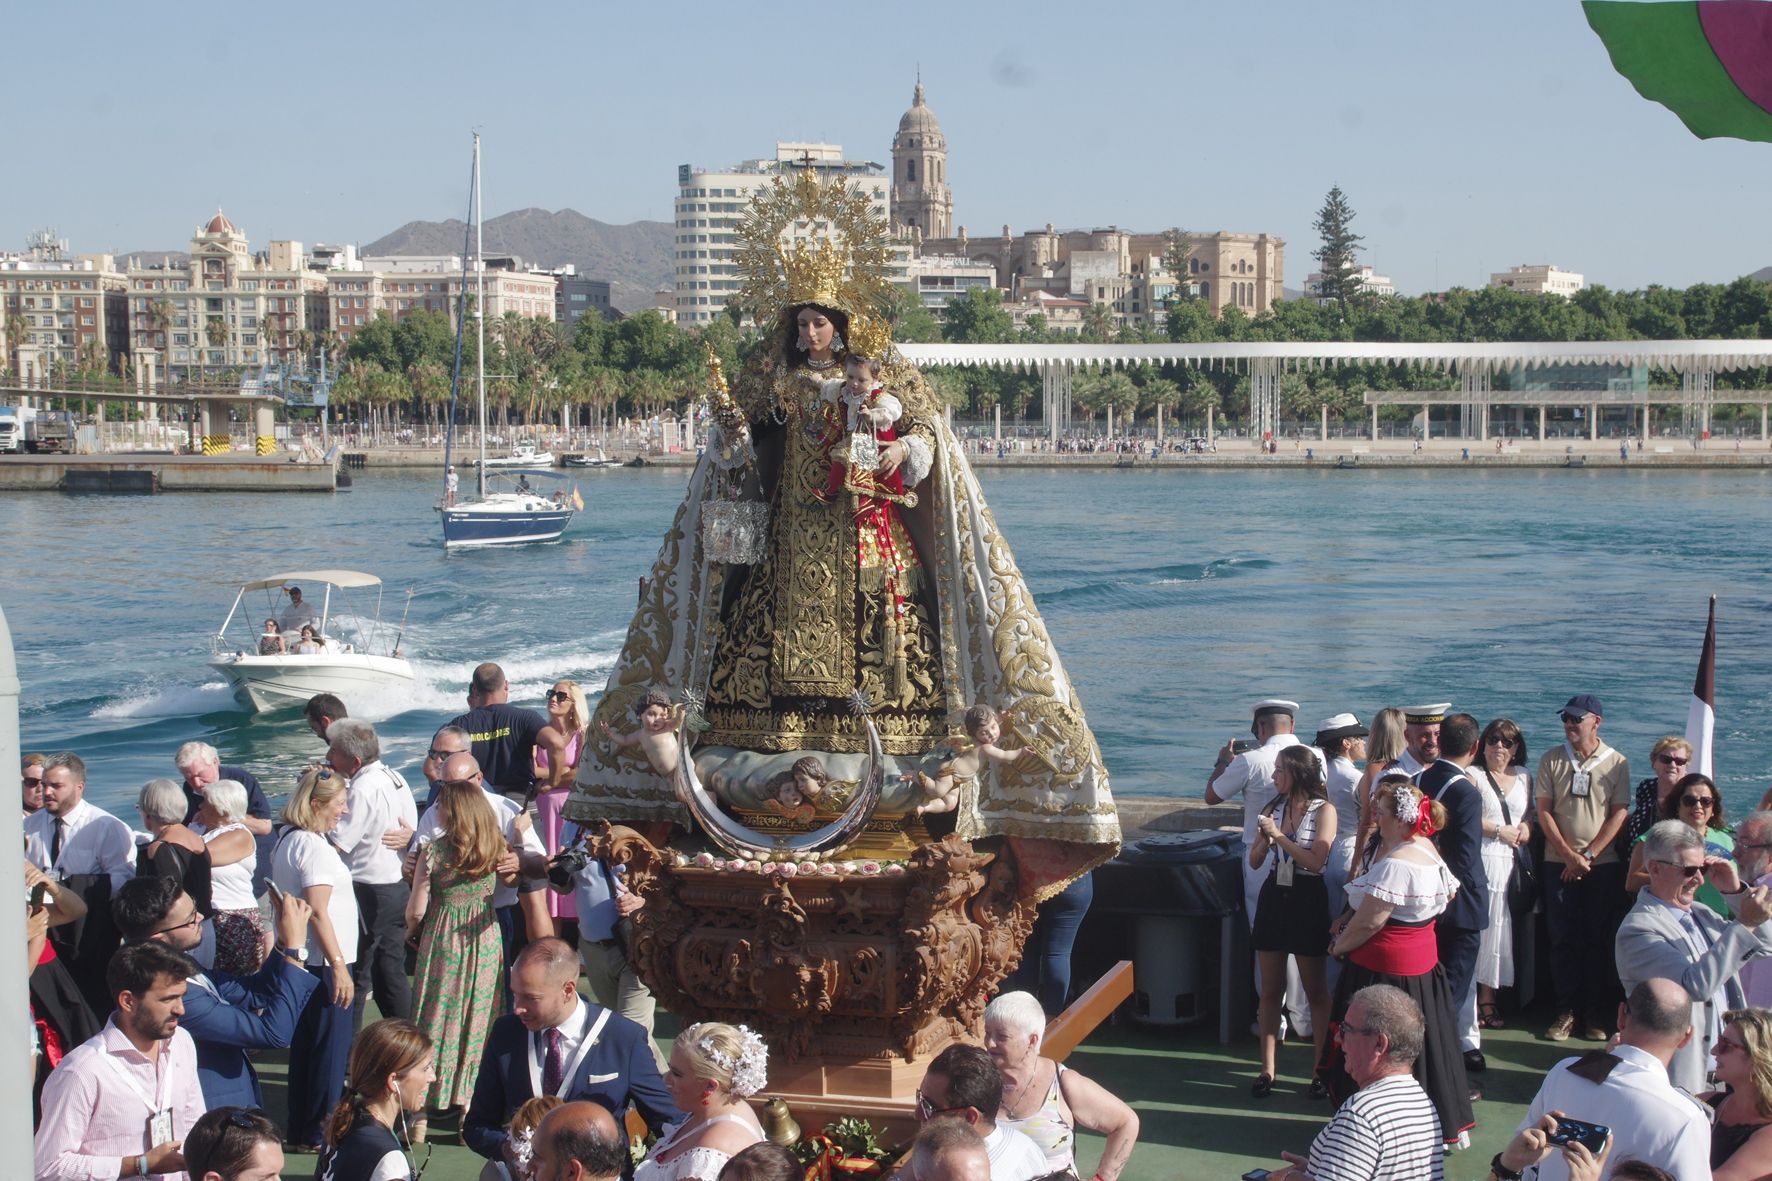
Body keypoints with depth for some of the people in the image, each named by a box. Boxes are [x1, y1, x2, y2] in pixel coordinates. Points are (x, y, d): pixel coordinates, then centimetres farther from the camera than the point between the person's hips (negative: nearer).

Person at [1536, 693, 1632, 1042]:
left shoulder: (1616, 763, 0)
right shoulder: (1552, 760, 4)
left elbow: (1619, 814, -3)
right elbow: (1544, 811, 0)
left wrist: (1588, 856, -9)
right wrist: (1569, 856, -9)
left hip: (1603, 863, -1)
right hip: (1559, 864, 1)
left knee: (1599, 941, 1)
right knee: (1563, 939, 2)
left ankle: (1596, 1013, 8)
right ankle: (1566, 1011, 8)